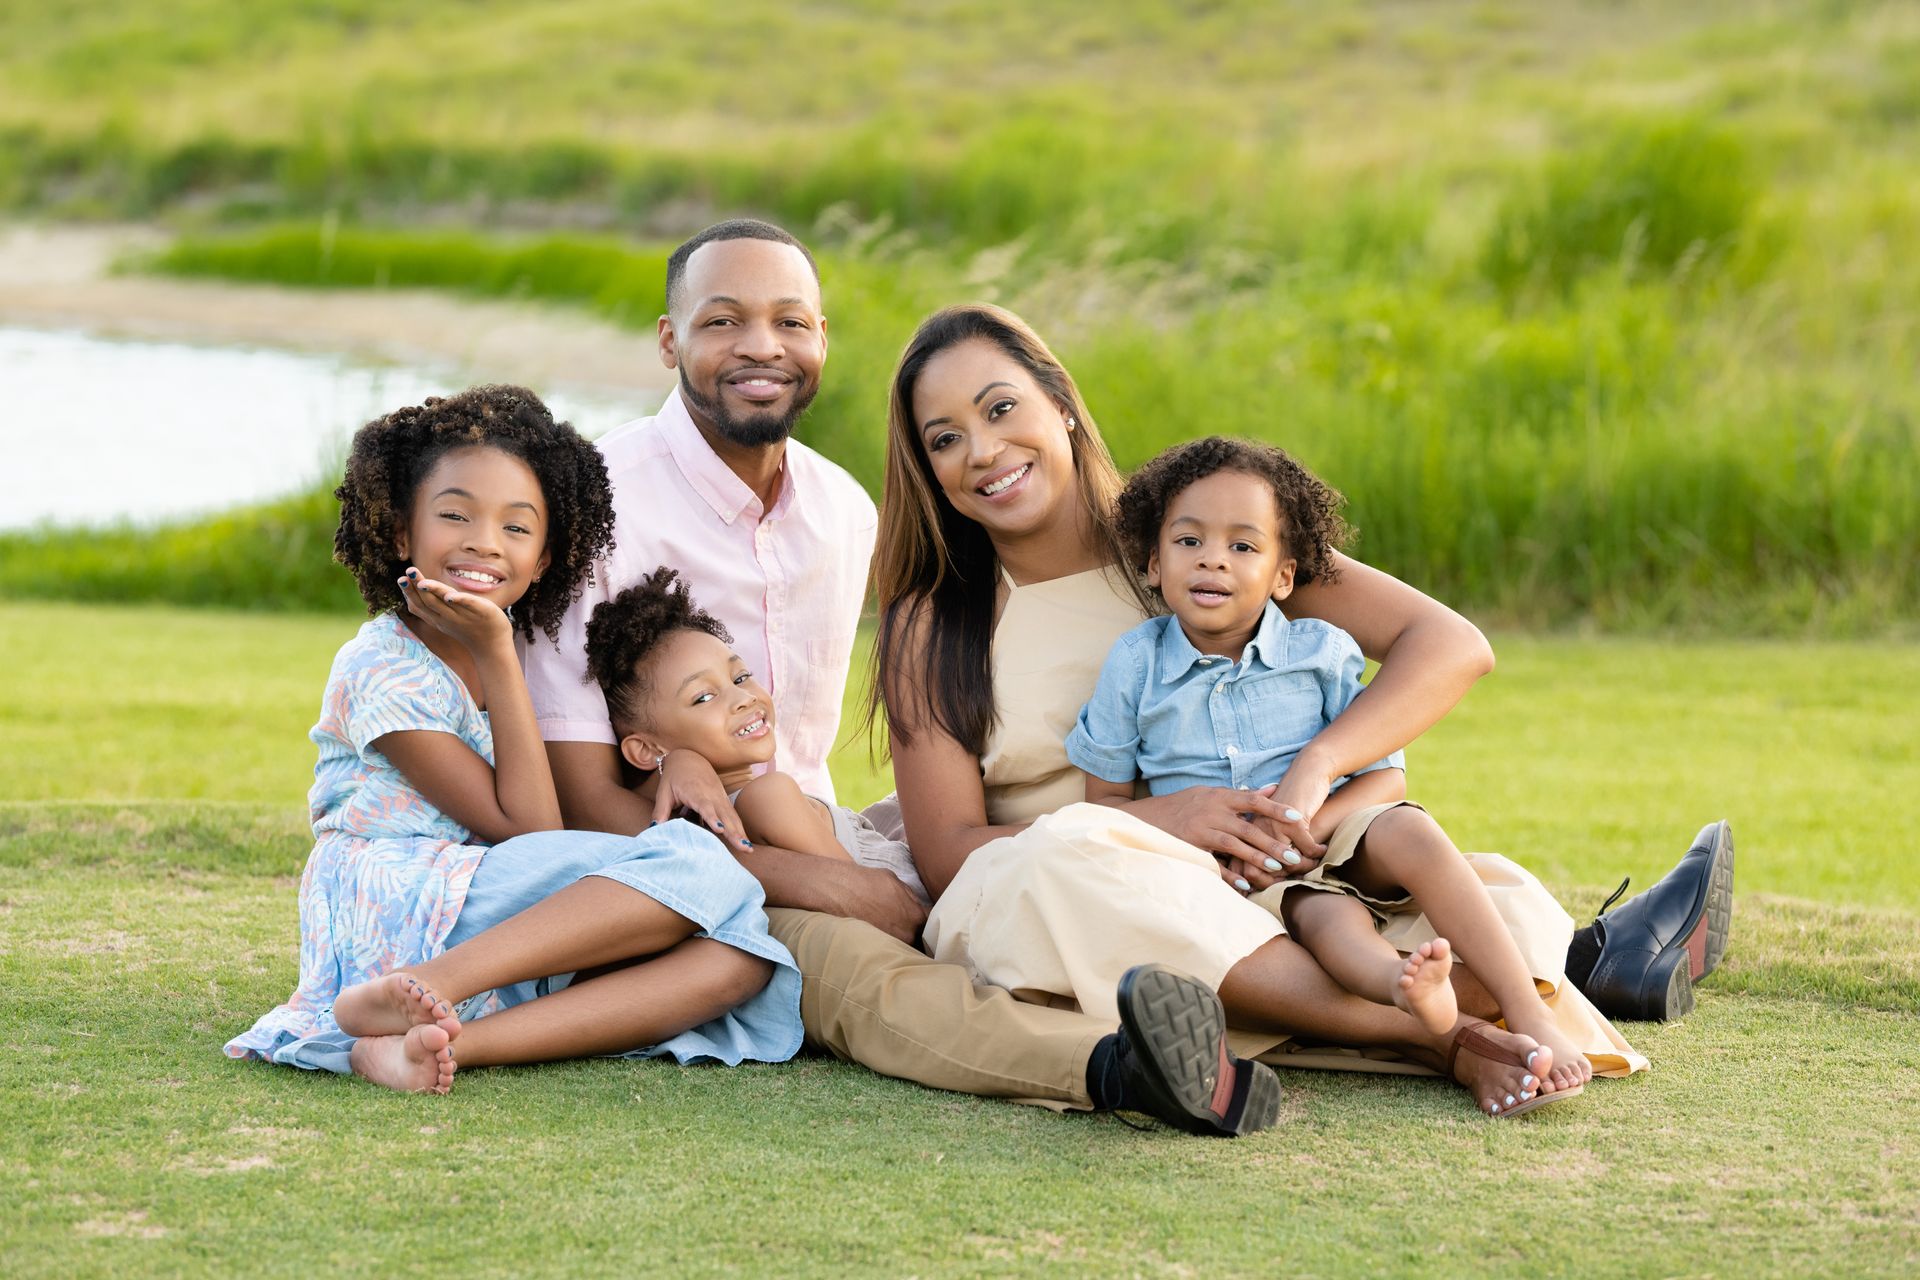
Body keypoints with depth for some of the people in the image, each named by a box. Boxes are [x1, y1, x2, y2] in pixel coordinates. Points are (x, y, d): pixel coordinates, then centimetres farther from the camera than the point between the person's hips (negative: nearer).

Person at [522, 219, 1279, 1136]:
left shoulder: (845, 511, 9)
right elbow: (584, 802, -15)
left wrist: (697, 746, -15)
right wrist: (813, 883, -22)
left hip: (808, 848, 8)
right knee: (851, 965, -37)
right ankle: (1112, 1063, -64)